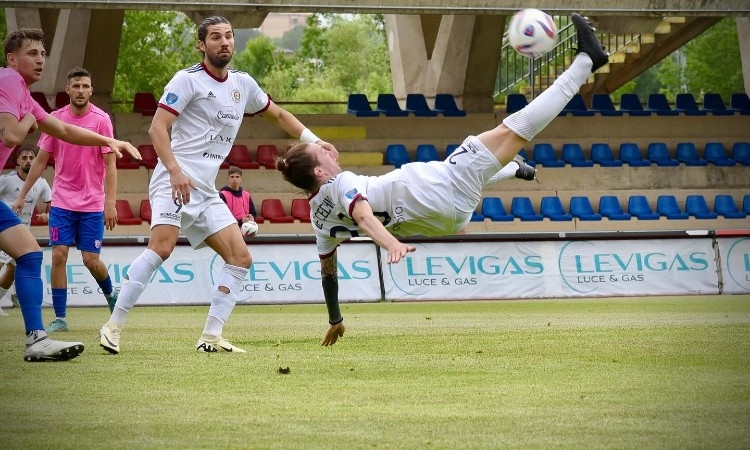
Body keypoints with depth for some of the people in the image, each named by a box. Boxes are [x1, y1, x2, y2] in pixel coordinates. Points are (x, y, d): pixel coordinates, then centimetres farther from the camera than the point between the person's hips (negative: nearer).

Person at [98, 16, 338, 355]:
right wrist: (175, 170, -24)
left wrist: (313, 141, 22)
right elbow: (157, 128, -12)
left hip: (206, 191, 8)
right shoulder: (188, 80, -5)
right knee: (162, 247, -25)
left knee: (240, 257, -2)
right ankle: (114, 326, -22)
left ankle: (211, 337, 0)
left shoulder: (242, 83, 15)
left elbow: (277, 114, 31)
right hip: (175, 182, -7)